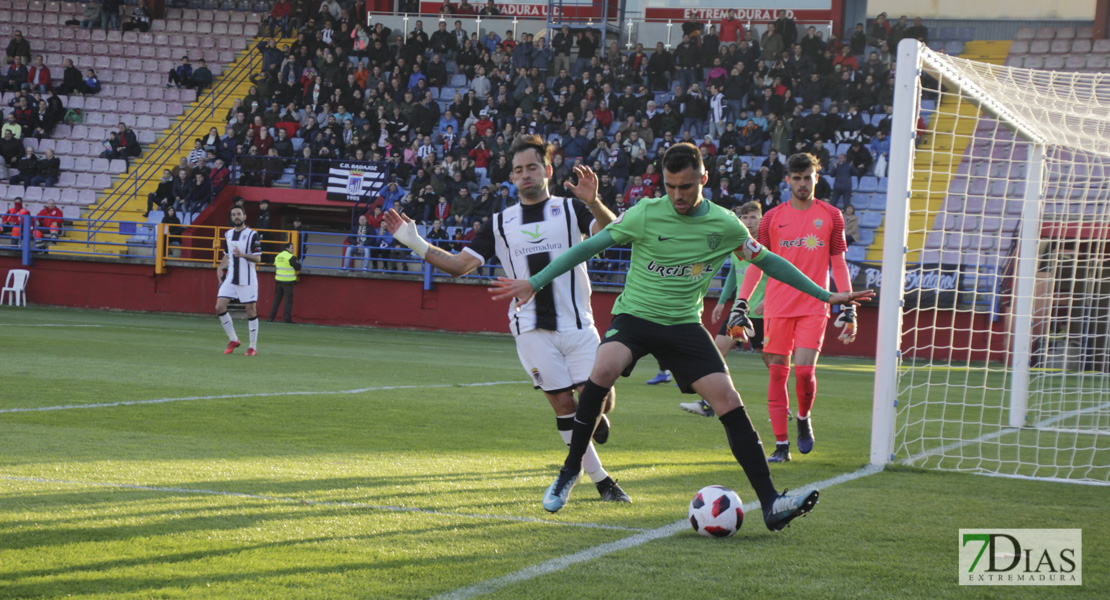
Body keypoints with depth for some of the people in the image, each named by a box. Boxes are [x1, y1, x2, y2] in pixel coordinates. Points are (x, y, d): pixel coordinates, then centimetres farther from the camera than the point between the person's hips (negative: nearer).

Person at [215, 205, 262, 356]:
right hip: (230, 279, 5)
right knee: (219, 307, -5)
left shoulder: (252, 235, -6)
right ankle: (233, 340, 9)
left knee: (251, 310, -3)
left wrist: (242, 255, -26)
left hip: (248, 280, -5)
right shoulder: (228, 234, 12)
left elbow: (257, 258, -11)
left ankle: (253, 347, 7)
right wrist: (220, 267, 8)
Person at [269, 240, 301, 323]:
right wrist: (299, 263, 11)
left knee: (277, 299, 12)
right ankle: (287, 318, -3)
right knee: (288, 300, -1)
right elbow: (297, 268, -9)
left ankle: (271, 317, 9)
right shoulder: (291, 257, -12)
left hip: (278, 281, 6)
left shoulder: (277, 256, 11)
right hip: (288, 282, -6)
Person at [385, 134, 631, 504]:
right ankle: (601, 481, 6)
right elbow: (459, 265, 9)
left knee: (600, 399, -11)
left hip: (577, 324, -1)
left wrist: (594, 203, -34)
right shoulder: (501, 223, 11)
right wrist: (416, 245, -4)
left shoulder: (571, 210, 5)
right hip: (533, 330, 1)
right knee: (563, 402, -6)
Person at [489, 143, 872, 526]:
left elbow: (768, 262, 13)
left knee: (729, 401, -13)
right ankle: (570, 469, -15)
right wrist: (534, 283, -6)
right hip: (634, 316, -2)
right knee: (604, 368, -33)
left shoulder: (725, 225, -1)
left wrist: (825, 295, 15)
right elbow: (589, 247, -2)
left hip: (683, 325, 2)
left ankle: (770, 504, -10)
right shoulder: (645, 214, -8)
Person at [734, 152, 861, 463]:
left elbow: (839, 264, 9)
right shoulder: (773, 217, 6)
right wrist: (741, 303, 0)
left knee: (805, 370, -14)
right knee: (777, 372, -1)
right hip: (778, 307, 1)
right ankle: (781, 444, 6)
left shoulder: (831, 216, 6)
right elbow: (756, 264, 9)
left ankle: (804, 418, 16)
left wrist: (848, 309, 4)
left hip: (814, 307, -1)